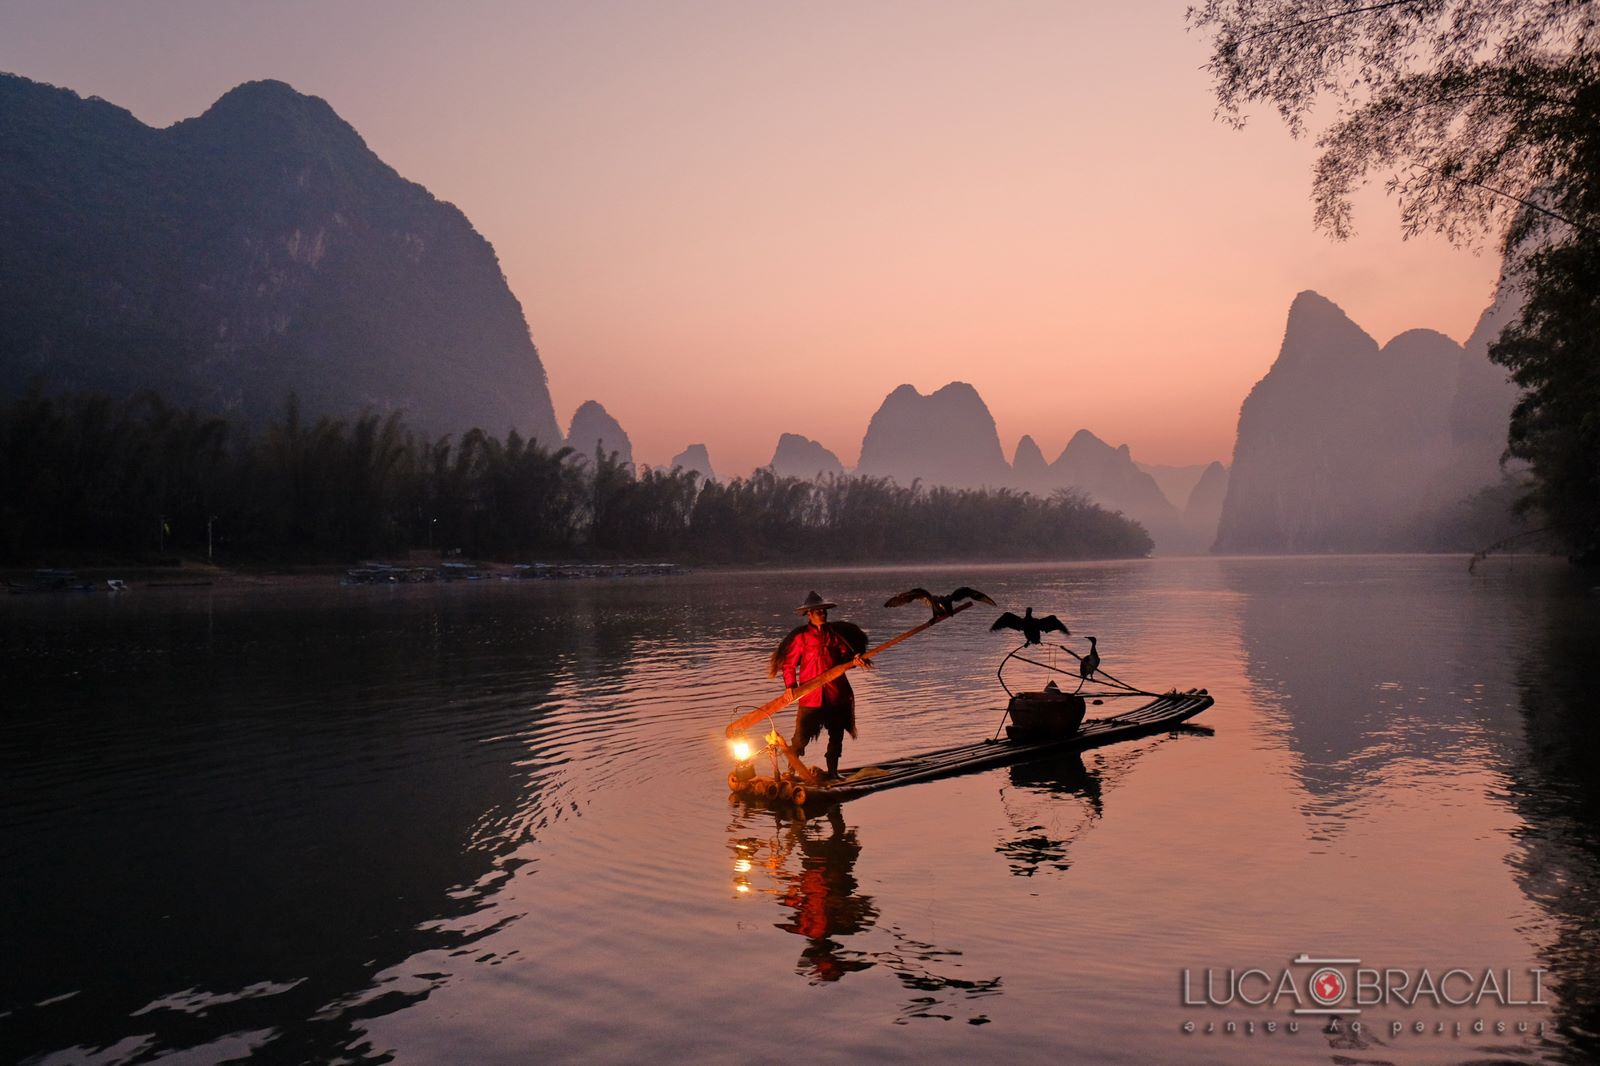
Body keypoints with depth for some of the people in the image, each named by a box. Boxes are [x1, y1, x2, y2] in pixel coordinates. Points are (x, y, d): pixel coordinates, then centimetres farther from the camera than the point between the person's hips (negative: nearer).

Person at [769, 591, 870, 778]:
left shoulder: (835, 633, 8)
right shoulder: (801, 636, -3)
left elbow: (844, 655, 9)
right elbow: (789, 664, -1)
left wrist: (854, 660, -12)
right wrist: (790, 686, -11)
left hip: (836, 694, 4)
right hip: (810, 695, -4)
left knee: (836, 735, 12)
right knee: (801, 736, -5)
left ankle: (832, 771, 26)